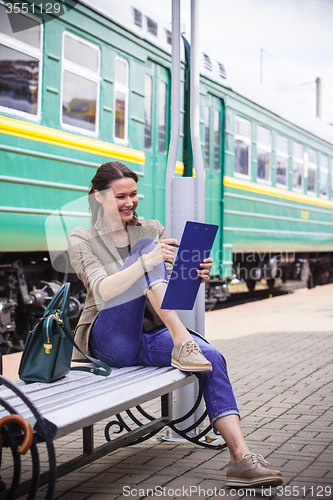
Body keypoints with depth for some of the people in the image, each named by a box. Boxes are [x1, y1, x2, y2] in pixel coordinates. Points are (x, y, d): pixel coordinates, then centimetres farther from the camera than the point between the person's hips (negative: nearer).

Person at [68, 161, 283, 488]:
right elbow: (103, 291, -17)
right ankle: (183, 343, -32)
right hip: (110, 339, -4)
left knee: (213, 359, -25)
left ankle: (241, 458, -32)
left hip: (150, 337, 4)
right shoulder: (82, 240, 1)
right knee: (143, 248, -22)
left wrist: (195, 277, -14)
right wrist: (146, 262, -34)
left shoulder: (152, 230, 14)